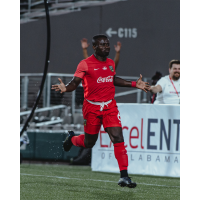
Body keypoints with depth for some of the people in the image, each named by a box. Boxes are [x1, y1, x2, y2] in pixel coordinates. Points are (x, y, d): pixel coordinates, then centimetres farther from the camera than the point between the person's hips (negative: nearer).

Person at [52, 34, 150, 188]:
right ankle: (72, 138, 47)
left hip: (110, 106, 3)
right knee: (89, 143, 10)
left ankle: (124, 176, -12)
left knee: (118, 138, -12)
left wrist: (134, 84, 25)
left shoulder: (111, 63, 9)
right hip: (92, 107, -3)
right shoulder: (85, 64, -8)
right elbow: (75, 82, -7)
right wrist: (65, 88, -29)